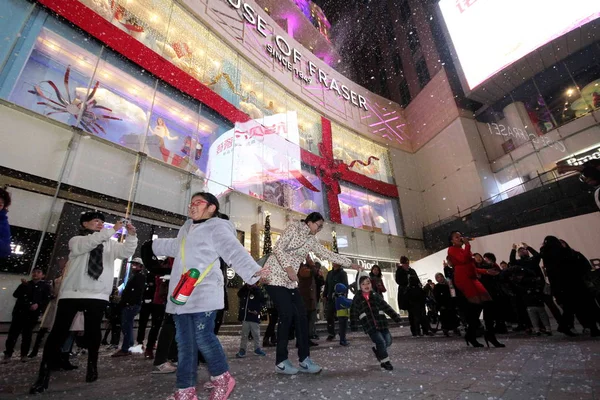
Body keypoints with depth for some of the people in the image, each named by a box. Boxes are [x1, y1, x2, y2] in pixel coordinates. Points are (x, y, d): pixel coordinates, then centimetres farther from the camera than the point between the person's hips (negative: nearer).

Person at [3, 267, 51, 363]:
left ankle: (24, 354, 9)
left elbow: (47, 300, 0)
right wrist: (23, 285, -9)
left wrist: (38, 304, -17)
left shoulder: (45, 286, 9)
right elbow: (15, 295, 4)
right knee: (13, 332, -4)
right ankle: (8, 354, 5)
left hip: (32, 314, -2)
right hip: (19, 311, 2)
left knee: (27, 334, 1)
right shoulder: (26, 284, 19)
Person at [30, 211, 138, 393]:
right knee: (59, 332, 1)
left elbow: (126, 252, 2)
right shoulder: (76, 240, 8)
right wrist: (113, 230, -24)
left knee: (93, 332, 7)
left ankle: (92, 366, 20)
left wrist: (131, 236, -16)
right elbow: (88, 243, -15)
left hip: (98, 295, 2)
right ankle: (43, 375, 8)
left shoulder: (110, 244, 15)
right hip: (72, 293, -2)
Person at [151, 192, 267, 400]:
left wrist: (252, 270, -32)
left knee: (203, 337, -8)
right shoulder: (187, 228, 20)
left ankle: (222, 378, 16)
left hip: (203, 293, -8)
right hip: (182, 294, 8)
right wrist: (154, 244, 54)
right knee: (185, 343, 11)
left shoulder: (217, 227, -6)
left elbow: (235, 252, -17)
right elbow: (175, 247, 40)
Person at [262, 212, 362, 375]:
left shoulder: (312, 241, 14)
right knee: (287, 315, -12)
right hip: (275, 275, -7)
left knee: (301, 315, 1)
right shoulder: (294, 228, -6)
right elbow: (278, 248, -14)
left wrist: (350, 264, 16)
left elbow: (328, 254, 16)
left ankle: (304, 359, 10)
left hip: (290, 280, 8)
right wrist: (288, 268, -22)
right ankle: (281, 362, 1)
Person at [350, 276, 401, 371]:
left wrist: (396, 317, 5)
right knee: (381, 342, -12)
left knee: (388, 341, 0)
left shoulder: (376, 296, 7)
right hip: (369, 326, -3)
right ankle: (385, 362, 11)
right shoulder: (357, 298, 1)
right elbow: (353, 312, 4)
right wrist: (353, 324, 0)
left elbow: (386, 307, 8)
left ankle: (377, 350, 31)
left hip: (381, 323, 3)